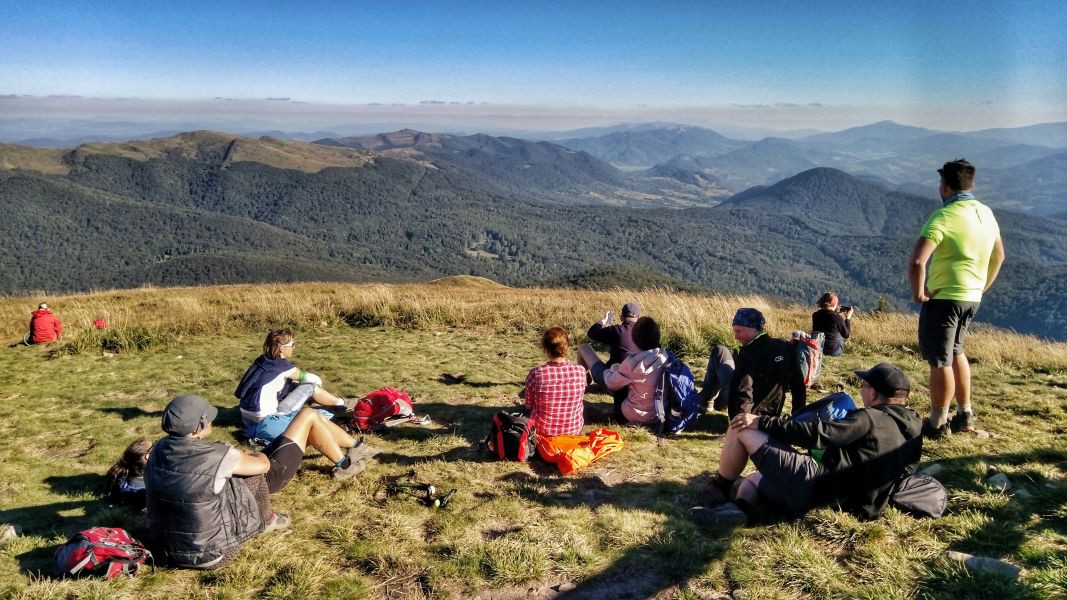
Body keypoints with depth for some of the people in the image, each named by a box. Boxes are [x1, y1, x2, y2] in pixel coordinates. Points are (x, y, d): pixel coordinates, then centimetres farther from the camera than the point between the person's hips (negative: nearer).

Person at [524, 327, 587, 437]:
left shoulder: (536, 374, -23)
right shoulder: (580, 371, -18)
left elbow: (529, 405, -5)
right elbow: (580, 401, 1)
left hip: (543, 431, -1)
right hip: (574, 430, 2)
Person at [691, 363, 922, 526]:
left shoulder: (870, 419, -12)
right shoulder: (911, 428, 13)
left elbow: (819, 433, -19)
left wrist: (761, 422, -16)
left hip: (810, 485, -10)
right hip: (837, 500, 10)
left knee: (740, 429, -4)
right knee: (753, 479, 25)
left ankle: (719, 489, 14)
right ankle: (736, 508, -8)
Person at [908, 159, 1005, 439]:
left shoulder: (943, 217, -18)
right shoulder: (987, 214, 8)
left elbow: (917, 261, -29)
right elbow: (998, 256, 21)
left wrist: (918, 292, -14)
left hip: (943, 298, -8)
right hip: (972, 298, 8)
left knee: (940, 361, 0)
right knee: (955, 352, 24)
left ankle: (937, 424, 9)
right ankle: (965, 415, 30)